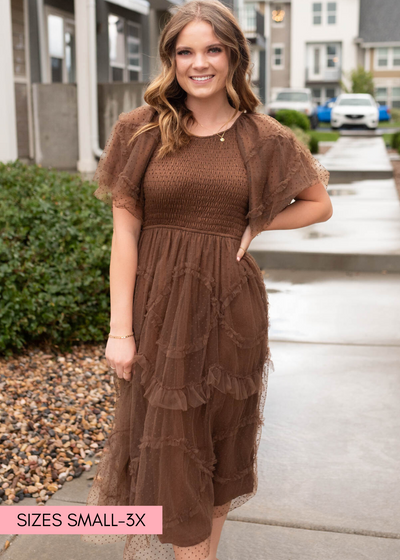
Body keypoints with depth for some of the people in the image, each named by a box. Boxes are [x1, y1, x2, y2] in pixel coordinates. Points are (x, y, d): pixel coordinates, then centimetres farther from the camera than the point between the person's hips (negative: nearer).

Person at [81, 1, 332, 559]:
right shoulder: (141, 130, -2)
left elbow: (319, 203, 12)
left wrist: (255, 224, -4)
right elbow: (124, 231, -5)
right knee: (171, 445, 6)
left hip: (231, 308, 2)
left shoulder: (263, 138, 1)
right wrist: (120, 328, -9)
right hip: (160, 307, -1)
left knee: (225, 436, 14)